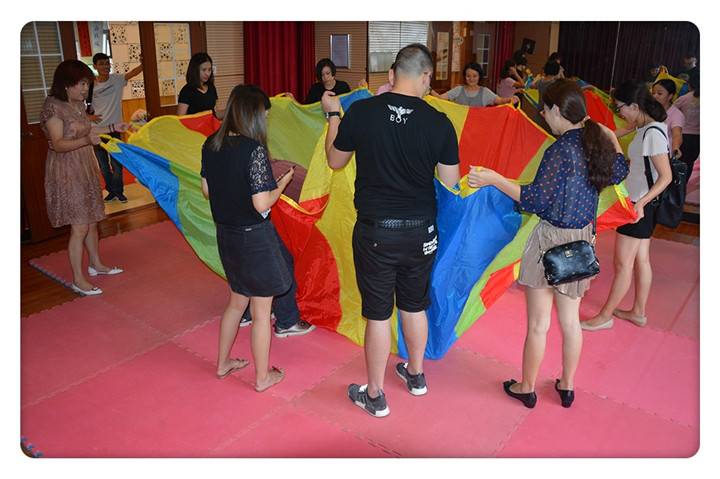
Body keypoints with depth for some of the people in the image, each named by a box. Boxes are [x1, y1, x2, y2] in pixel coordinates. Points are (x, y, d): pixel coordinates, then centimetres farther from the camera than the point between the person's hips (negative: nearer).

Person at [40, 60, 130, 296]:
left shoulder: (78, 104, 8)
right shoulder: (53, 106, -17)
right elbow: (58, 144, -22)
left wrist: (112, 128, 16)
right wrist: (86, 140, -36)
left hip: (86, 168, 9)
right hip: (67, 172, -8)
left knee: (92, 221, 17)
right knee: (80, 227, -6)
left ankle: (96, 264, 34)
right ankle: (78, 280, 6)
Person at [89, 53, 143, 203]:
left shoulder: (117, 79, -3)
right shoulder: (91, 84, -2)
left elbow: (133, 73, -21)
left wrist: (143, 64, -39)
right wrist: (89, 116, -8)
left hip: (115, 128, -1)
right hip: (97, 129, 1)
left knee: (117, 162, 2)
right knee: (103, 164, 10)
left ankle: (119, 191, 16)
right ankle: (111, 191, 24)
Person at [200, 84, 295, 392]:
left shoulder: (211, 145, 0)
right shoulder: (254, 149, -22)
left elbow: (207, 189, 9)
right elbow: (262, 204, -22)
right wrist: (282, 183, -6)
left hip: (226, 236, 7)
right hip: (255, 238, -7)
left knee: (237, 300, 26)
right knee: (261, 311, 10)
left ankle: (223, 363, 41)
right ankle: (263, 377, 26)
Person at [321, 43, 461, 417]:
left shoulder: (360, 112, -11)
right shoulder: (439, 123, -9)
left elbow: (335, 161, 4)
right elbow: (450, 180, 0)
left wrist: (332, 115, 17)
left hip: (375, 231, -2)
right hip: (420, 231, 2)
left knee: (378, 315, 9)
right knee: (415, 306, 21)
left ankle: (374, 396, 25)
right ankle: (415, 374, 42)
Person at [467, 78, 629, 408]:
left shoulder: (561, 150, -21)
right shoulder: (598, 142, 2)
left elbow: (536, 200, -22)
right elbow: (619, 174, 23)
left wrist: (494, 180, -22)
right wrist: (611, 137, 32)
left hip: (551, 239, -7)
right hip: (583, 238, 8)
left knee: (538, 324, 8)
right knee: (570, 319, 19)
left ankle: (526, 388, 26)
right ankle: (566, 387, 35)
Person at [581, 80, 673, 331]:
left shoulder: (653, 133, -21)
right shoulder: (645, 128, 8)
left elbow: (666, 176, -24)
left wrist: (640, 202, -31)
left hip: (639, 206, -10)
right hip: (638, 204, 10)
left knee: (623, 263, 0)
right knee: (640, 260, 17)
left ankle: (605, 316, 12)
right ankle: (638, 312, 29)